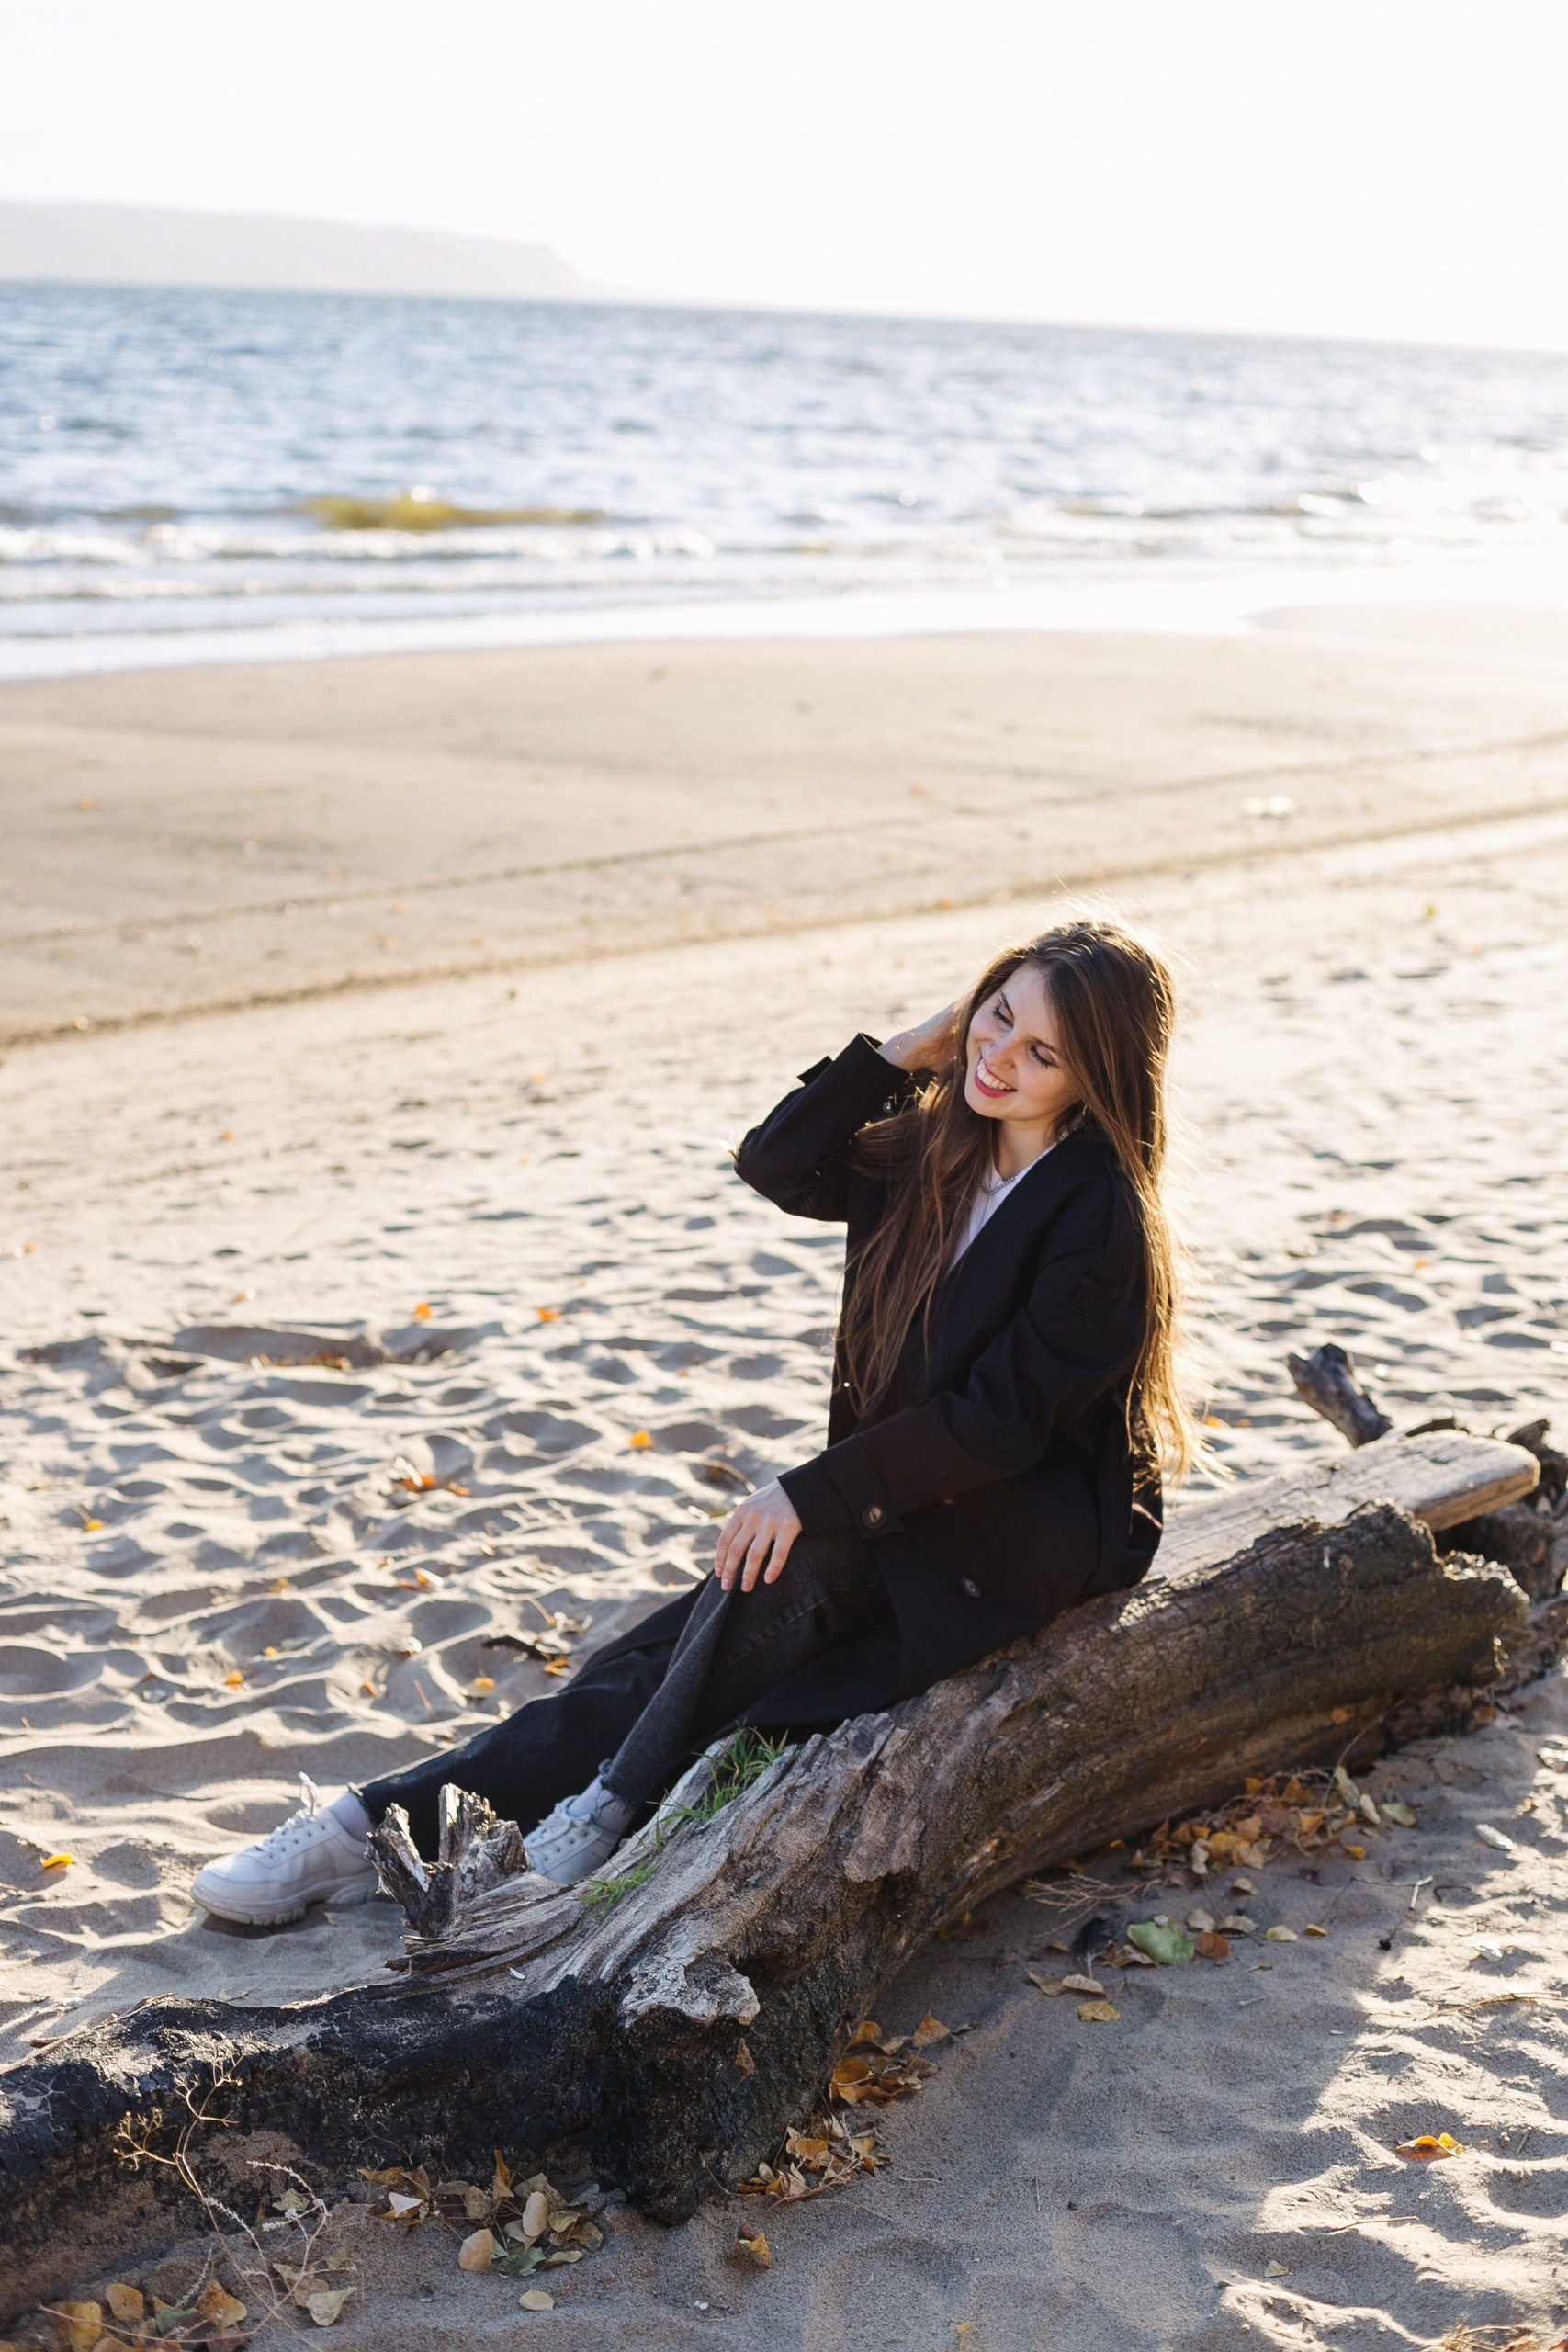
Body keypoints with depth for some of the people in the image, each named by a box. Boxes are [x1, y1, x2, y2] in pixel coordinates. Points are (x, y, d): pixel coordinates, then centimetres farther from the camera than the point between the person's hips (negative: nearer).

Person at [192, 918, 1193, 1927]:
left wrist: (812, 1494, -25)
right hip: (917, 1497, 7)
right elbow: (776, 1164, 5)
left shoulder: (1102, 1216, -18)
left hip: (1045, 1529, -6)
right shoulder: (937, 1151, 6)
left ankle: (603, 1818, -19)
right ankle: (383, 1825, -14)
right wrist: (904, 1053, -5)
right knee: (664, 1655, -10)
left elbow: (1004, 1414, -22)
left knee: (783, 1571, -31)